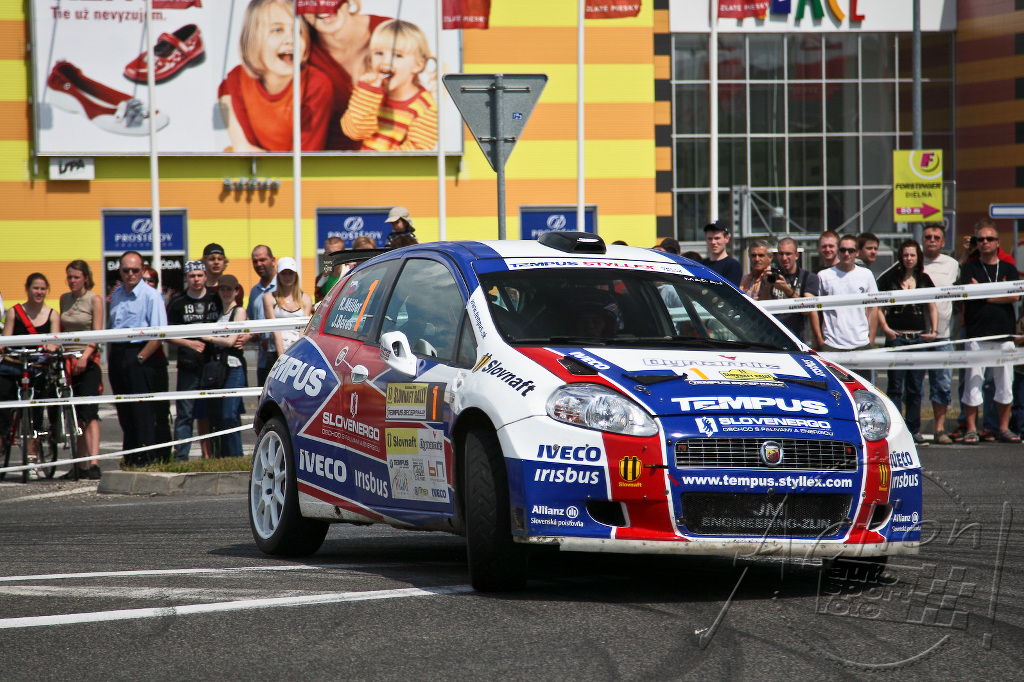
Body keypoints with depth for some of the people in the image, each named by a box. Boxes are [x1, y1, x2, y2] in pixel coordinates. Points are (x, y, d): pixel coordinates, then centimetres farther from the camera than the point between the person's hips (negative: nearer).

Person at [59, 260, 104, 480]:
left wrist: (85, 356, -22)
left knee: (89, 413, -15)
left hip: (88, 361, -5)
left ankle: (94, 463, -23)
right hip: (67, 360, 5)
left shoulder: (94, 299, -3)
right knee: (74, 416, 7)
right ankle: (81, 466, 12)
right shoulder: (64, 299, 13)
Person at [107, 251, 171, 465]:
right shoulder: (117, 295, 14)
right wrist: (110, 360, 14)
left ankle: (149, 460, -6)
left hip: (144, 359, -7)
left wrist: (140, 358, -15)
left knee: (145, 413, -8)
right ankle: (130, 460, 17)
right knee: (125, 414, 10)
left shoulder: (151, 296, -8)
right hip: (118, 357, 7)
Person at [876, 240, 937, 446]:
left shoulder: (924, 279, 10)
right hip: (896, 337, -3)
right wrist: (884, 327, -10)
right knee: (896, 385, -4)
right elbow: (878, 307, 4)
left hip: (919, 337, 3)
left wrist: (933, 330, 3)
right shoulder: (889, 278, 2)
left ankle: (914, 429, 11)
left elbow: (932, 307, 16)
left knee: (916, 387, 6)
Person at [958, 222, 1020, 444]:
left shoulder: (1009, 269, 13)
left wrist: (983, 294, -5)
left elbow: (1014, 296, -2)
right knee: (973, 382, -5)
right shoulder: (969, 268, 9)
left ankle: (1004, 428, 12)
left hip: (1004, 333, 2)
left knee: (1005, 384, 4)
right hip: (976, 334, -2)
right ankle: (971, 429, 1)